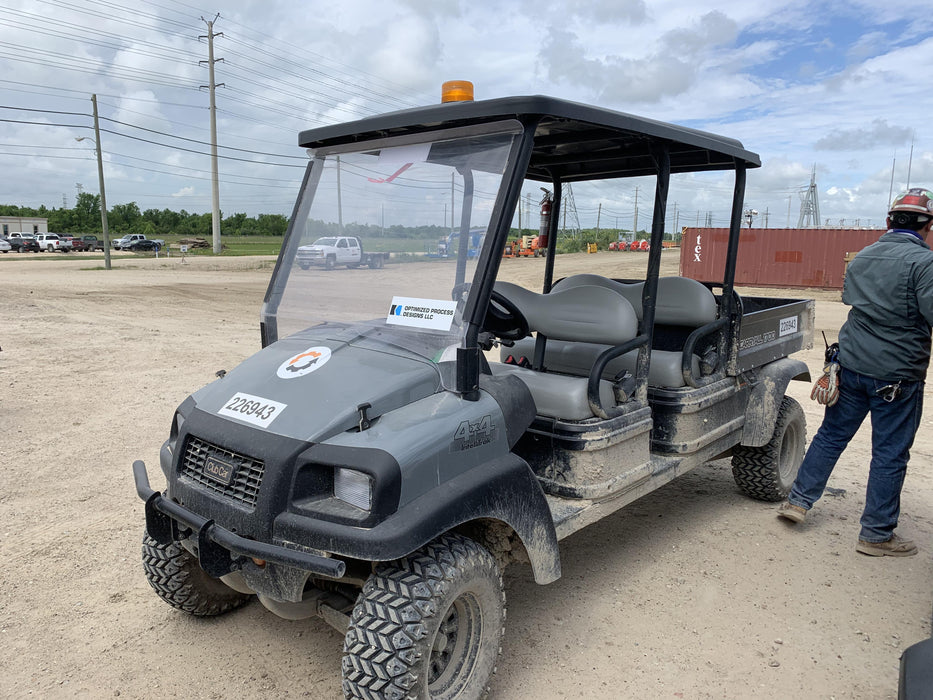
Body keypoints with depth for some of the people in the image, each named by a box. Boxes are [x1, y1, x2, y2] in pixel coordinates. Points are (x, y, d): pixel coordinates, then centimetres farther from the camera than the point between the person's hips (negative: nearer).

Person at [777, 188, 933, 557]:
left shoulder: (862, 257, 7)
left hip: (851, 363, 6)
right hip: (897, 373, -6)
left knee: (831, 435, 16)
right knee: (890, 454, 5)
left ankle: (798, 500, 22)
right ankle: (876, 534, 15)